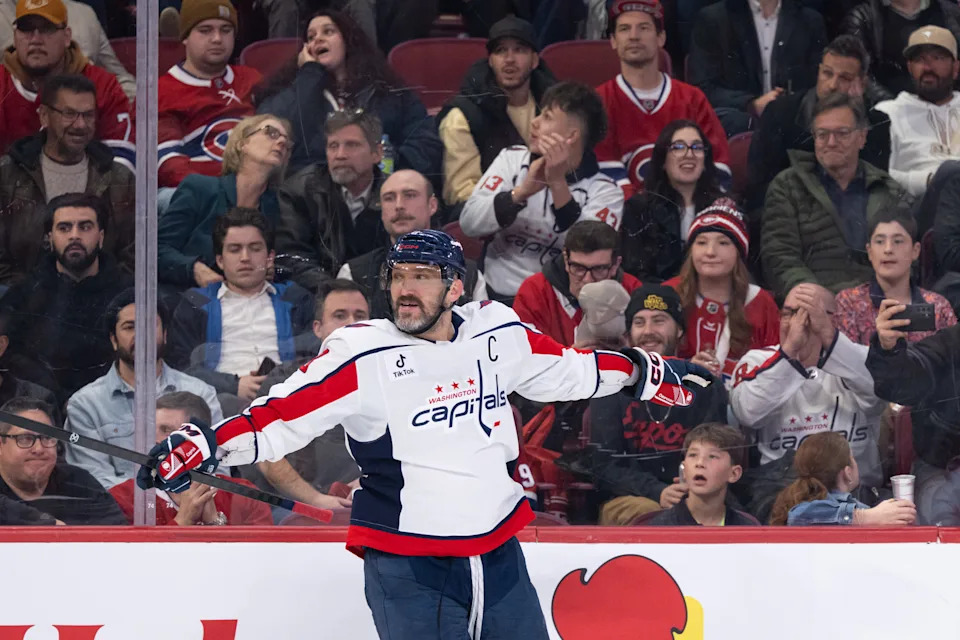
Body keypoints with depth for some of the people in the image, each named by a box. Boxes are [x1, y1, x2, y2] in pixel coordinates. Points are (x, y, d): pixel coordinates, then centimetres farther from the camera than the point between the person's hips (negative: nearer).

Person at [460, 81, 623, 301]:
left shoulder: (605, 192, 4)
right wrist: (521, 192, -16)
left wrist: (558, 184, -18)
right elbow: (469, 222, -1)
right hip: (499, 296, 1)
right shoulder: (512, 160, 12)